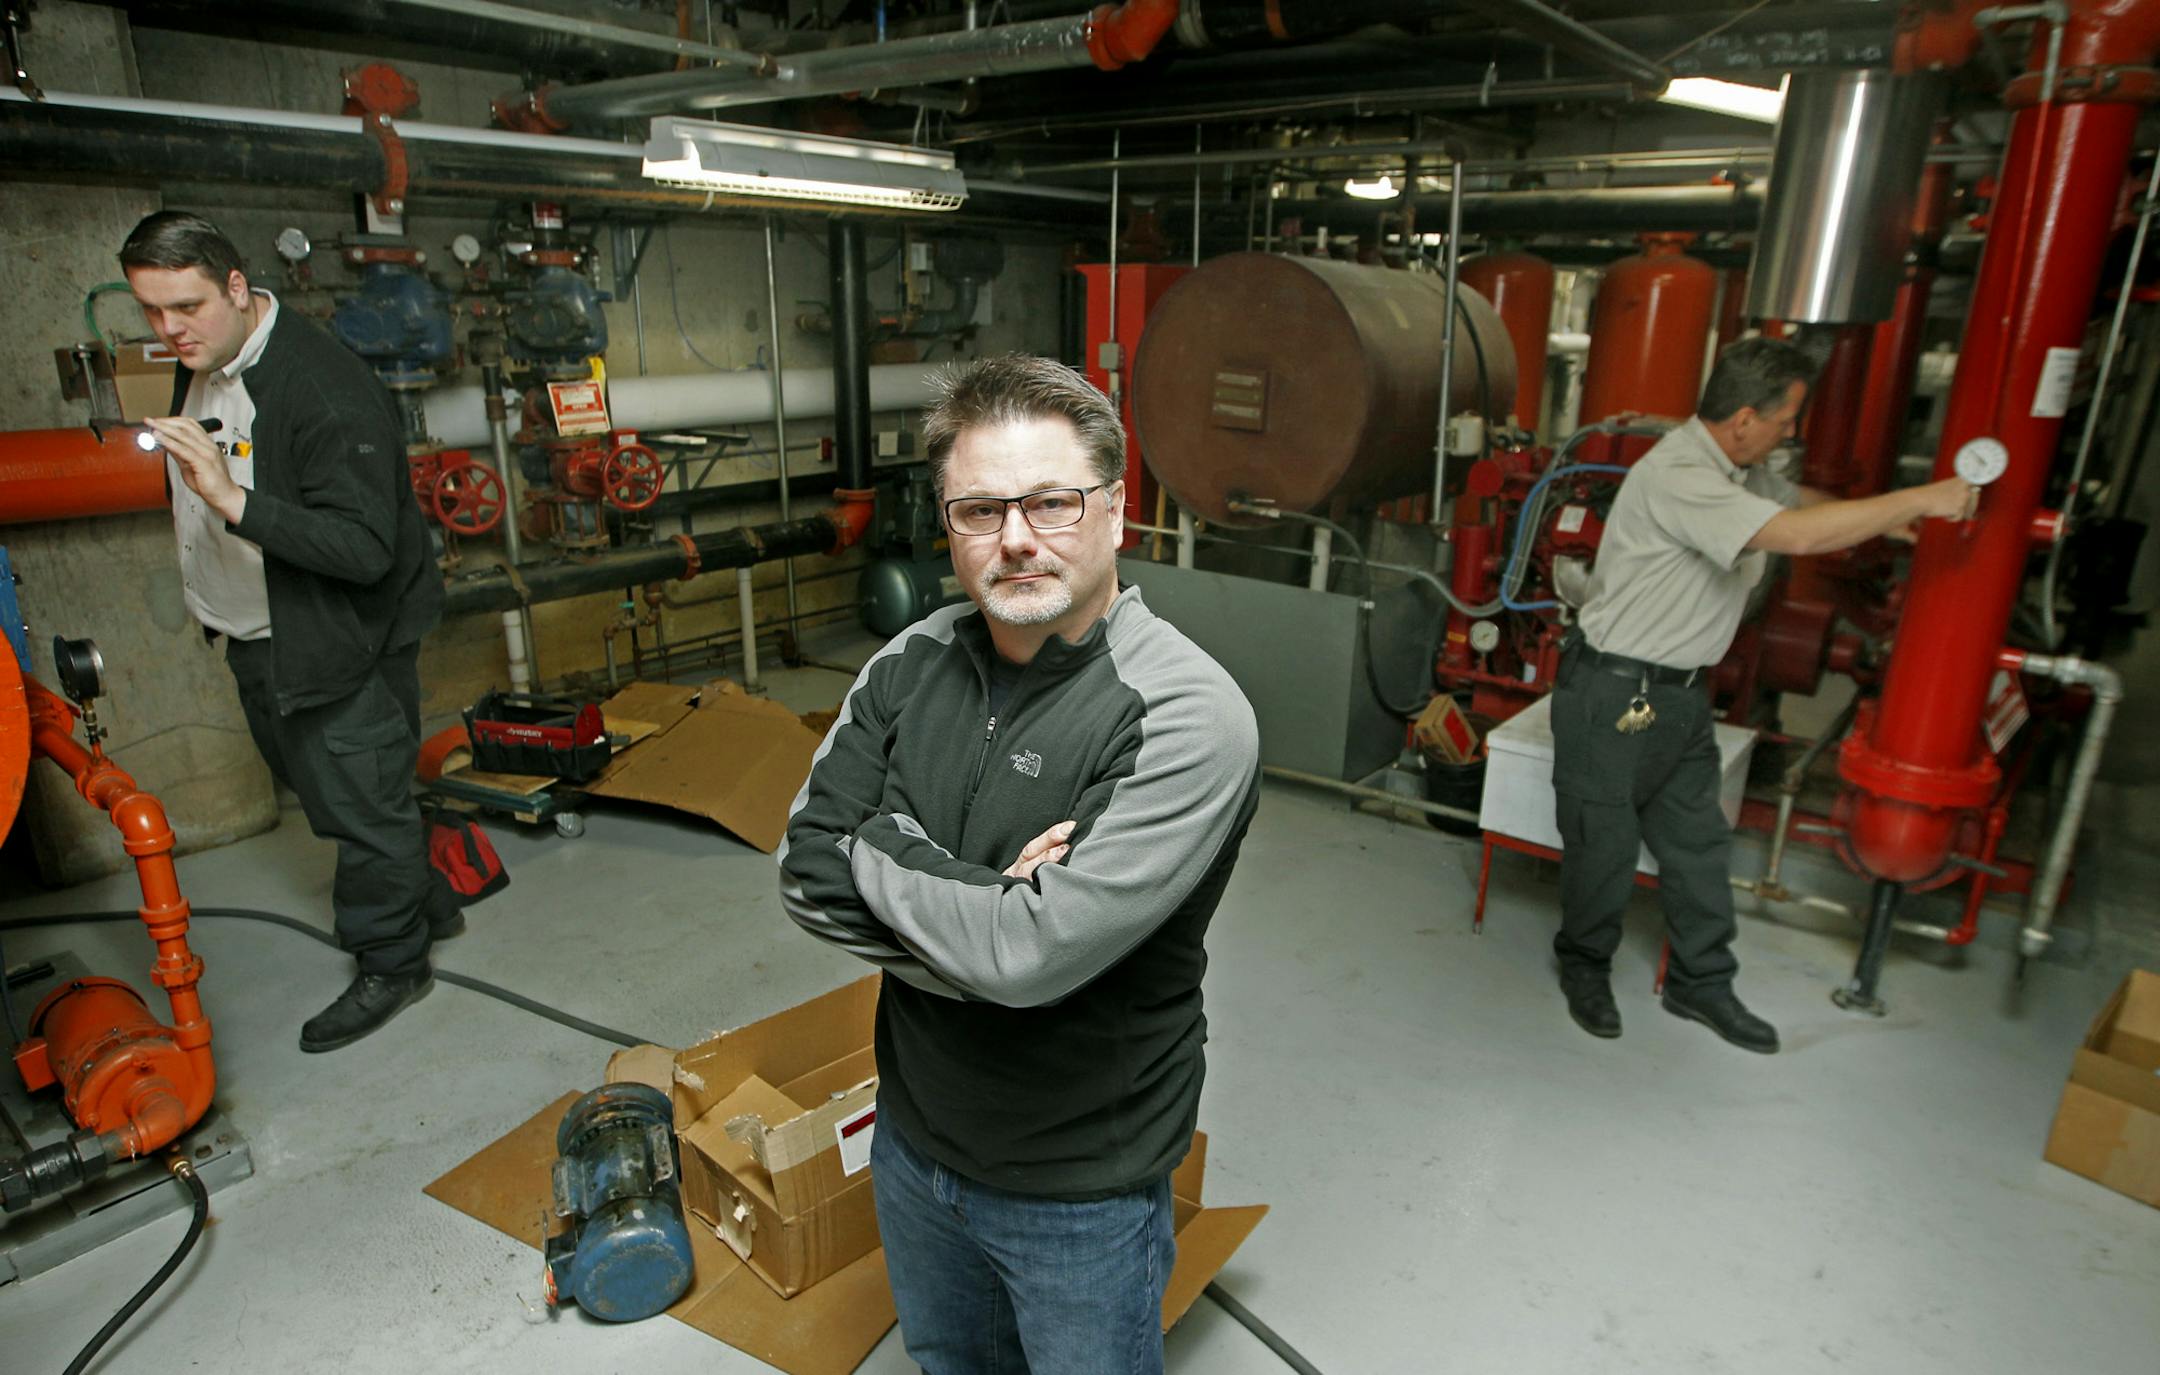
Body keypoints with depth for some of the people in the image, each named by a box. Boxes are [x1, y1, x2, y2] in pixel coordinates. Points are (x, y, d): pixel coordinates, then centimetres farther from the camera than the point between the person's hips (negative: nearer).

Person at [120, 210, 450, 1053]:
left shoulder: (328, 390, -26)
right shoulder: (199, 366, 5)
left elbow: (365, 549, -33)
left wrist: (234, 499, -39)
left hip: (337, 646, -10)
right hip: (252, 637, 10)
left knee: (360, 807, 2)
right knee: (316, 788, 22)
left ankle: (391, 964, 21)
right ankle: (421, 904, 40)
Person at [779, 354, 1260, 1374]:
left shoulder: (1188, 718, -27)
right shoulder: (913, 662, -8)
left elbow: (1035, 956, -33)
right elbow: (805, 877, -11)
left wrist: (876, 852, -18)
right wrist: (988, 904, -24)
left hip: (1082, 1185, -5)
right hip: (913, 1137, 6)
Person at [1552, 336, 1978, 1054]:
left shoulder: (1739, 470, 8)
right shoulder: (1678, 478, -24)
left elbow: (1802, 499, 27)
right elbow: (1797, 534, -31)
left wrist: (1889, 520, 11)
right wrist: (1919, 501, -21)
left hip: (1682, 691, 10)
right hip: (1614, 695, -9)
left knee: (1698, 840, 14)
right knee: (1604, 844, 4)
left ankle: (1701, 983, 28)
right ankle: (1585, 966, 26)